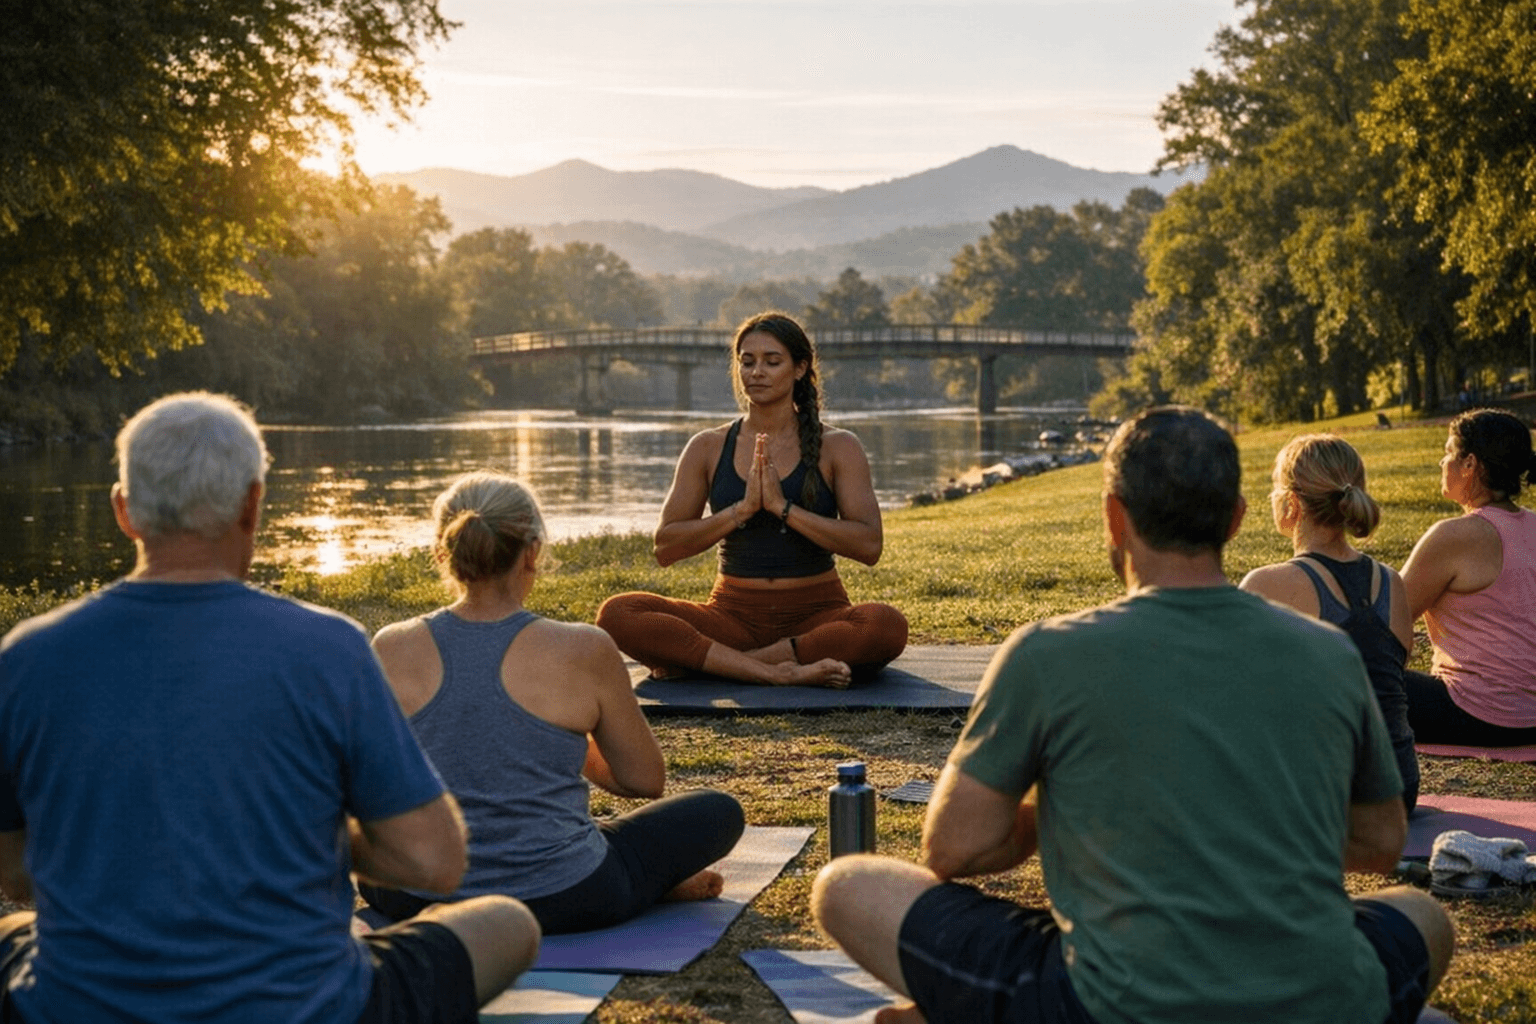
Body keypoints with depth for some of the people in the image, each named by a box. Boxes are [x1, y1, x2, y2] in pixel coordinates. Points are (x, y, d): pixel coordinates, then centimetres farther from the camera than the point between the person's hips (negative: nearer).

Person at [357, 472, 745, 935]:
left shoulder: (392, 650, -7)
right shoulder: (583, 652, -14)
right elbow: (646, 780, 1)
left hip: (417, 899, 2)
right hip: (561, 902, -2)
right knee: (720, 812, 19)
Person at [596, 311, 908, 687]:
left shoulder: (837, 447, 3)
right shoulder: (709, 448, 7)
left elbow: (869, 546, -10)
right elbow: (665, 548, -1)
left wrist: (783, 507, -16)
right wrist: (742, 509, -13)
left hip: (816, 613, -1)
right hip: (734, 614, 1)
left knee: (888, 625, -36)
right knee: (617, 614, -24)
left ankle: (699, 660, -27)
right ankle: (780, 673, -30)